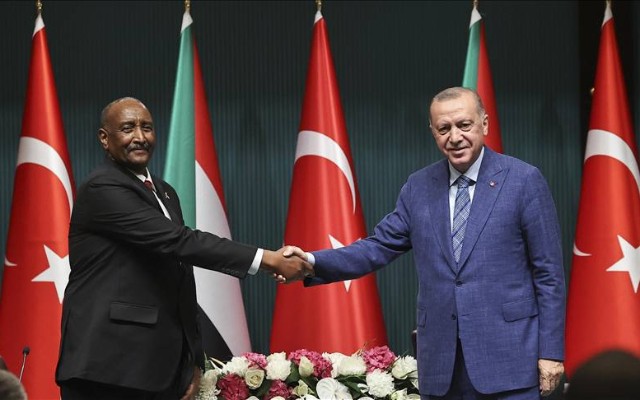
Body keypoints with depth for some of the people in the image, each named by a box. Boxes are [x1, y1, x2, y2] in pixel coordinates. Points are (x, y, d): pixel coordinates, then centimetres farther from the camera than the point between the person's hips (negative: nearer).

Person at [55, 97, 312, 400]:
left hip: (164, 364, 7)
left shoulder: (165, 193, 17)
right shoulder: (102, 189, -10)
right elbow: (177, 241, -19)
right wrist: (266, 260, -21)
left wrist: (193, 359, 15)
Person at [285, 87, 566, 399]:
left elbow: (548, 273, -2)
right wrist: (312, 262, -8)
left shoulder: (524, 181, -2)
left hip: (508, 357, -4)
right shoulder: (418, 187, 10)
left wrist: (551, 352, -6)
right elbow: (380, 247, 9)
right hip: (440, 362, 4)